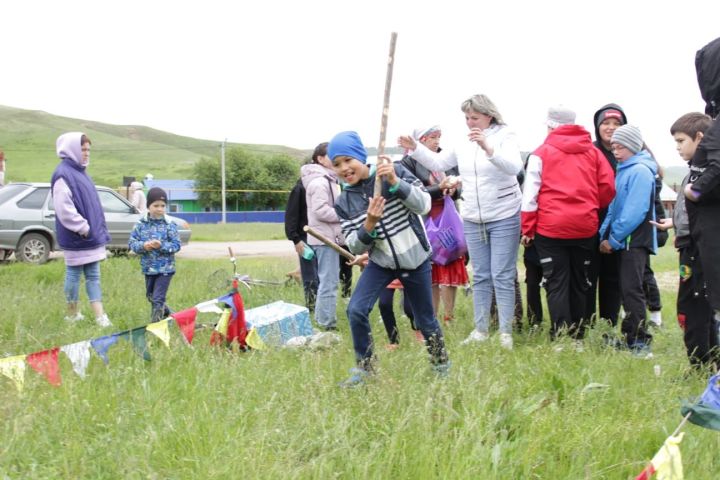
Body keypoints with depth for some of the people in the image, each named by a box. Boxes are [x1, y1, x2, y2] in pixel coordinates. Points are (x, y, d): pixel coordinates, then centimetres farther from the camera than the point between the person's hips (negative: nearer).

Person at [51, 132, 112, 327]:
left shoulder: (80, 172, 14)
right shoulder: (63, 174, -16)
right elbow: (64, 209, -22)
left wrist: (99, 230, 16)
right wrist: (83, 228, -18)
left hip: (91, 236, 9)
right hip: (76, 238, -9)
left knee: (93, 276, 6)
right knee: (74, 274, 4)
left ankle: (100, 317, 7)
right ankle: (72, 315, 16)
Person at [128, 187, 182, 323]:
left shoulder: (169, 224, -8)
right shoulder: (141, 224, -2)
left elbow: (176, 245, -9)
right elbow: (132, 242, -1)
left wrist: (161, 245, -24)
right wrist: (143, 246, -20)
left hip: (165, 267, -4)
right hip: (148, 267, 4)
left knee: (158, 298, -8)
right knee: (151, 296, 19)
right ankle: (166, 314, 40)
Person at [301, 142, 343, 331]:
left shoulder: (328, 180, 19)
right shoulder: (319, 182, -15)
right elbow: (320, 211, -22)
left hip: (330, 236, 11)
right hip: (325, 237, -11)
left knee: (327, 281, 16)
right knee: (329, 282, -10)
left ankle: (322, 321, 23)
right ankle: (327, 325, -7)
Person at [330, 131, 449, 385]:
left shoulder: (396, 171, -13)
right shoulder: (344, 202, -7)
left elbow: (424, 205, -20)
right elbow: (356, 247, -10)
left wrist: (395, 183, -32)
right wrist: (369, 225, -29)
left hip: (416, 260, -1)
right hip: (381, 263, 2)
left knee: (425, 319, 11)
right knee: (356, 310, -15)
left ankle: (441, 364, 37)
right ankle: (364, 367, 5)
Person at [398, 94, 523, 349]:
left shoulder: (505, 137, -9)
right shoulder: (463, 144, 7)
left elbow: (514, 167, -25)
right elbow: (437, 163, 14)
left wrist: (487, 148, -38)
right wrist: (414, 148, 0)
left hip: (504, 220, -5)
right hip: (473, 221, 5)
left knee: (502, 277, -4)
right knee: (480, 277, 11)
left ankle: (506, 333, 1)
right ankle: (480, 329, 18)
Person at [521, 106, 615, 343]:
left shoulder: (542, 153, -1)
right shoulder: (592, 152, 7)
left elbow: (531, 194, -4)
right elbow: (608, 186, 2)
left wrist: (527, 229, 1)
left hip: (551, 228, -3)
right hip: (585, 228, 3)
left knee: (556, 284, -1)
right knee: (579, 283, 14)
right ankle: (578, 337, 19)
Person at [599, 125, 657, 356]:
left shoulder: (640, 171, -12)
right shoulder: (624, 170, 16)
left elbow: (635, 211, -20)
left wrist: (613, 239, -16)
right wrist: (604, 234, 5)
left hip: (635, 241, -9)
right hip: (622, 241, 9)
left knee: (631, 290, -10)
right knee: (628, 291, 12)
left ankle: (639, 342, -6)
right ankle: (631, 337, 19)